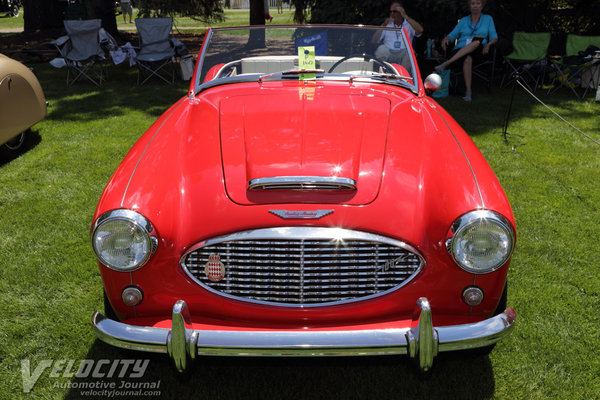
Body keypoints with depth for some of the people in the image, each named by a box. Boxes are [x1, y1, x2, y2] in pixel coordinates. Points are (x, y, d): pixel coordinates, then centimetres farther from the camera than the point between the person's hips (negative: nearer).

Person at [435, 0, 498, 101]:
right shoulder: (463, 20, 22)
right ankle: (468, 92, -41)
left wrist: (488, 44, -11)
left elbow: (494, 37, 12)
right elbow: (453, 35, 13)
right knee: (468, 59, -39)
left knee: (477, 41, -37)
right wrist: (446, 39, -11)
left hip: (478, 51, 0)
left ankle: (446, 63, -43)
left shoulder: (488, 19, 19)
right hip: (460, 49, 0)